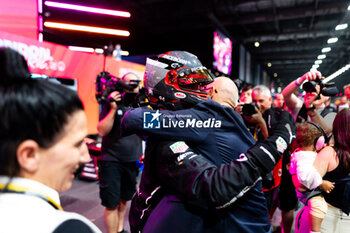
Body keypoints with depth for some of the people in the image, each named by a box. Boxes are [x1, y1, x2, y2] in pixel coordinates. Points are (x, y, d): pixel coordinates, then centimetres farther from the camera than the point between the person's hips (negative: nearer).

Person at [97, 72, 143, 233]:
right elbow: (102, 131, -14)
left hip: (132, 161, 4)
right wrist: (113, 108, -22)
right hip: (112, 161, -4)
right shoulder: (111, 103, -6)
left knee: (124, 199, 20)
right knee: (112, 204, 1)